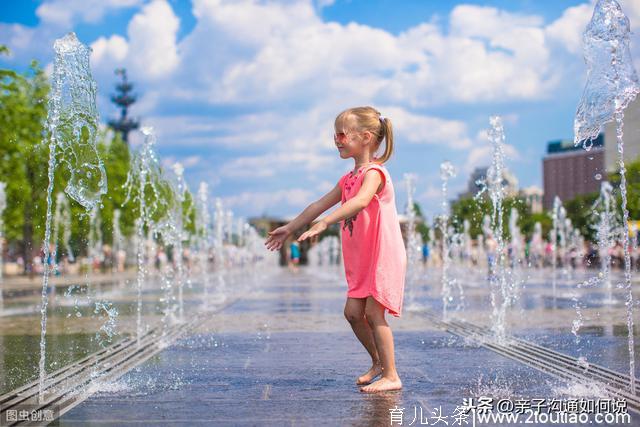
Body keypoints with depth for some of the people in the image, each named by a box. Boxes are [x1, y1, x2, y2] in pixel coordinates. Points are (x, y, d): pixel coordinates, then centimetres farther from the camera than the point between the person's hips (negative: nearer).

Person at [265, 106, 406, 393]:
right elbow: (320, 205, 21)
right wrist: (290, 228, 24)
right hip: (361, 261, 9)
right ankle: (378, 362, 23)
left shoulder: (374, 172, -16)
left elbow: (360, 201, -36)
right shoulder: (348, 179, 13)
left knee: (372, 312, -10)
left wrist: (323, 224, -45)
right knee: (353, 311, 6)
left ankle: (391, 376, -3)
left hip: (383, 255, -9)